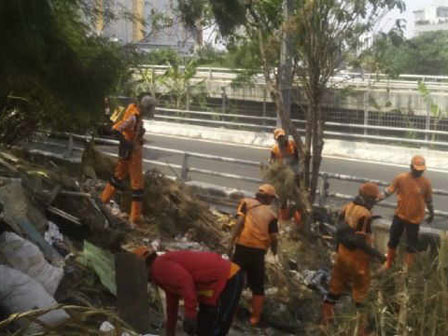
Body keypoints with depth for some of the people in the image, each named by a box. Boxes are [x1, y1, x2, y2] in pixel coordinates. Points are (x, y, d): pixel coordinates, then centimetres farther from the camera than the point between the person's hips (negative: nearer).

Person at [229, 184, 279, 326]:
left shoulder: (246, 203, 7)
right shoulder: (271, 214, 7)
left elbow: (240, 222, -9)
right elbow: (273, 238, 4)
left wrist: (232, 242, -10)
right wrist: (274, 252, 23)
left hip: (243, 247, 0)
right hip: (259, 251, 1)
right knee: (257, 286, 14)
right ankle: (255, 317, 18)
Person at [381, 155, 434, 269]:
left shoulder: (426, 182, -12)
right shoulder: (400, 178, -13)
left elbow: (428, 199, 2)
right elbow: (389, 190, -4)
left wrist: (431, 213, 11)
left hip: (415, 218, -1)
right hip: (400, 215, 1)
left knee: (411, 244, 7)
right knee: (393, 239, 14)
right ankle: (388, 264, 34)